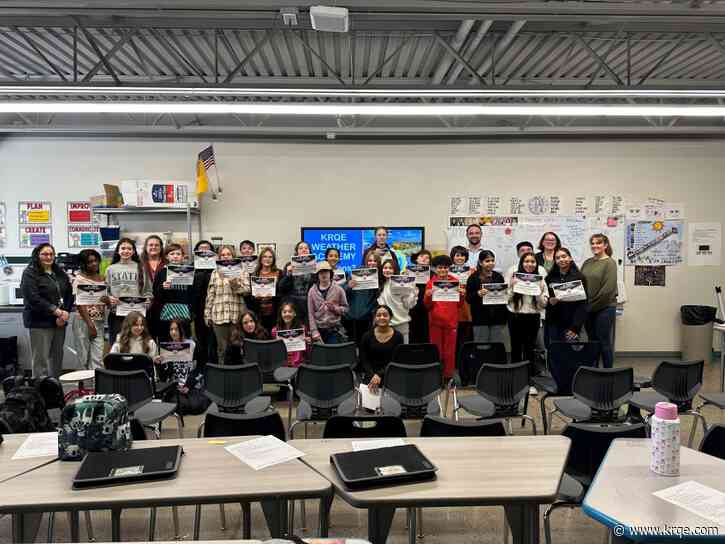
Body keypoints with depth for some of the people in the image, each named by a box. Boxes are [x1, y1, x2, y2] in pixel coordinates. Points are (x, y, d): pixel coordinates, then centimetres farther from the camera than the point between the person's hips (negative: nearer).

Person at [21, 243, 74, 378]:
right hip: (40, 322, -6)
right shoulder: (30, 273, -4)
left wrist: (65, 313, -6)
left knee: (57, 358, 10)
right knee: (41, 361, -5)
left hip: (60, 322, 6)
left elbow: (69, 294, 10)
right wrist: (57, 311, -17)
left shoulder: (60, 273, 15)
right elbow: (34, 298, -14)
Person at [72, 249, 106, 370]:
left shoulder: (102, 279, 12)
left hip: (100, 322, 4)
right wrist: (90, 325, -14)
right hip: (84, 321, -4)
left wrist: (108, 300, -2)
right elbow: (80, 304, -9)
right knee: (85, 356, 1)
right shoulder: (80, 279, -3)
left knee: (97, 358, -2)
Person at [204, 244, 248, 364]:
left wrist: (235, 284, -16)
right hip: (219, 315, 1)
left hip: (237, 314, -1)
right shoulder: (215, 273, 13)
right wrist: (207, 314, 7)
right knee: (222, 348, 3)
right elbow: (210, 295, 11)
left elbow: (246, 291, 2)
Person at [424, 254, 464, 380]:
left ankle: (448, 376, 16)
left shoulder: (455, 281, 4)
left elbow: (459, 304, 9)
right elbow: (427, 305, 2)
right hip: (435, 321, 0)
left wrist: (461, 295, -10)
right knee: (436, 350, 5)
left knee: (450, 350, 5)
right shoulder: (431, 282, 2)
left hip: (451, 321, 1)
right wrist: (428, 296, -17)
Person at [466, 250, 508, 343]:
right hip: (480, 319, -3)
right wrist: (478, 293, -23)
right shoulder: (473, 278, -3)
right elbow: (468, 299, -5)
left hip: (498, 318, 3)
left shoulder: (498, 277, 8)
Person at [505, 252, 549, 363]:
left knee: (530, 350, 8)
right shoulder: (513, 277, -1)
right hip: (515, 317, -1)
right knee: (516, 349, 9)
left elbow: (543, 304, 2)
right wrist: (513, 287, -14)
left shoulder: (540, 279, 3)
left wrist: (539, 290, -12)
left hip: (533, 318, 1)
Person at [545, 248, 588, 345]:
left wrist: (575, 327, -12)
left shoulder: (579, 277, -1)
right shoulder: (550, 278, 7)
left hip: (571, 324, -2)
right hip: (554, 324, 2)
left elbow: (582, 304, -5)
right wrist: (549, 301, -11)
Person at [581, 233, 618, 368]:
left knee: (604, 341, 1)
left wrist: (594, 304, -13)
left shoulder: (609, 263, -7)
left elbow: (608, 289, -15)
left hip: (605, 308, -6)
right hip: (588, 308, 6)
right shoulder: (587, 263, 10)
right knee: (592, 341, 12)